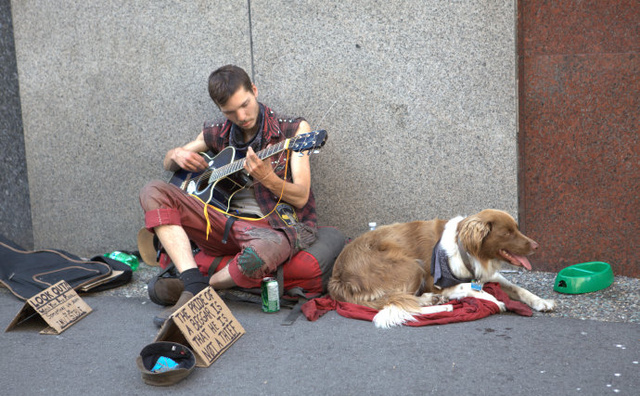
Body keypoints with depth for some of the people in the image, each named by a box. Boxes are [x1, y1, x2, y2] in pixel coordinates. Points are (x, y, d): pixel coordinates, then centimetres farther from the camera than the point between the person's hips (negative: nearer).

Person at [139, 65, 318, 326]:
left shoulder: (293, 130, -2)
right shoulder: (217, 134, 11)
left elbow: (301, 198, -8)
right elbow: (168, 163, 25)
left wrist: (266, 177, -27)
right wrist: (177, 155, 0)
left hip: (274, 225, -5)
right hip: (227, 221, 5)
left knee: (259, 254, -43)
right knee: (154, 192, -9)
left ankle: (208, 285, -9)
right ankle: (194, 285, -24)